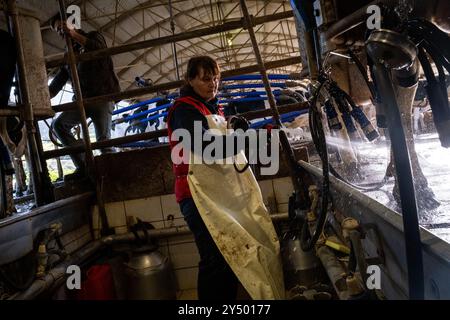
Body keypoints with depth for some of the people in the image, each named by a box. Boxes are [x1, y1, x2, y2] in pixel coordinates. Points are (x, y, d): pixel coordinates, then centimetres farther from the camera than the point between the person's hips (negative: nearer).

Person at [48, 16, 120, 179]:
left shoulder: (93, 36, 7)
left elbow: (99, 48, -18)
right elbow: (59, 80, 15)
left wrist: (74, 34, -26)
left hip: (103, 97, -6)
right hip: (83, 99, 6)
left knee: (103, 139, -15)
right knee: (58, 124, -12)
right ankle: (82, 165, -12)